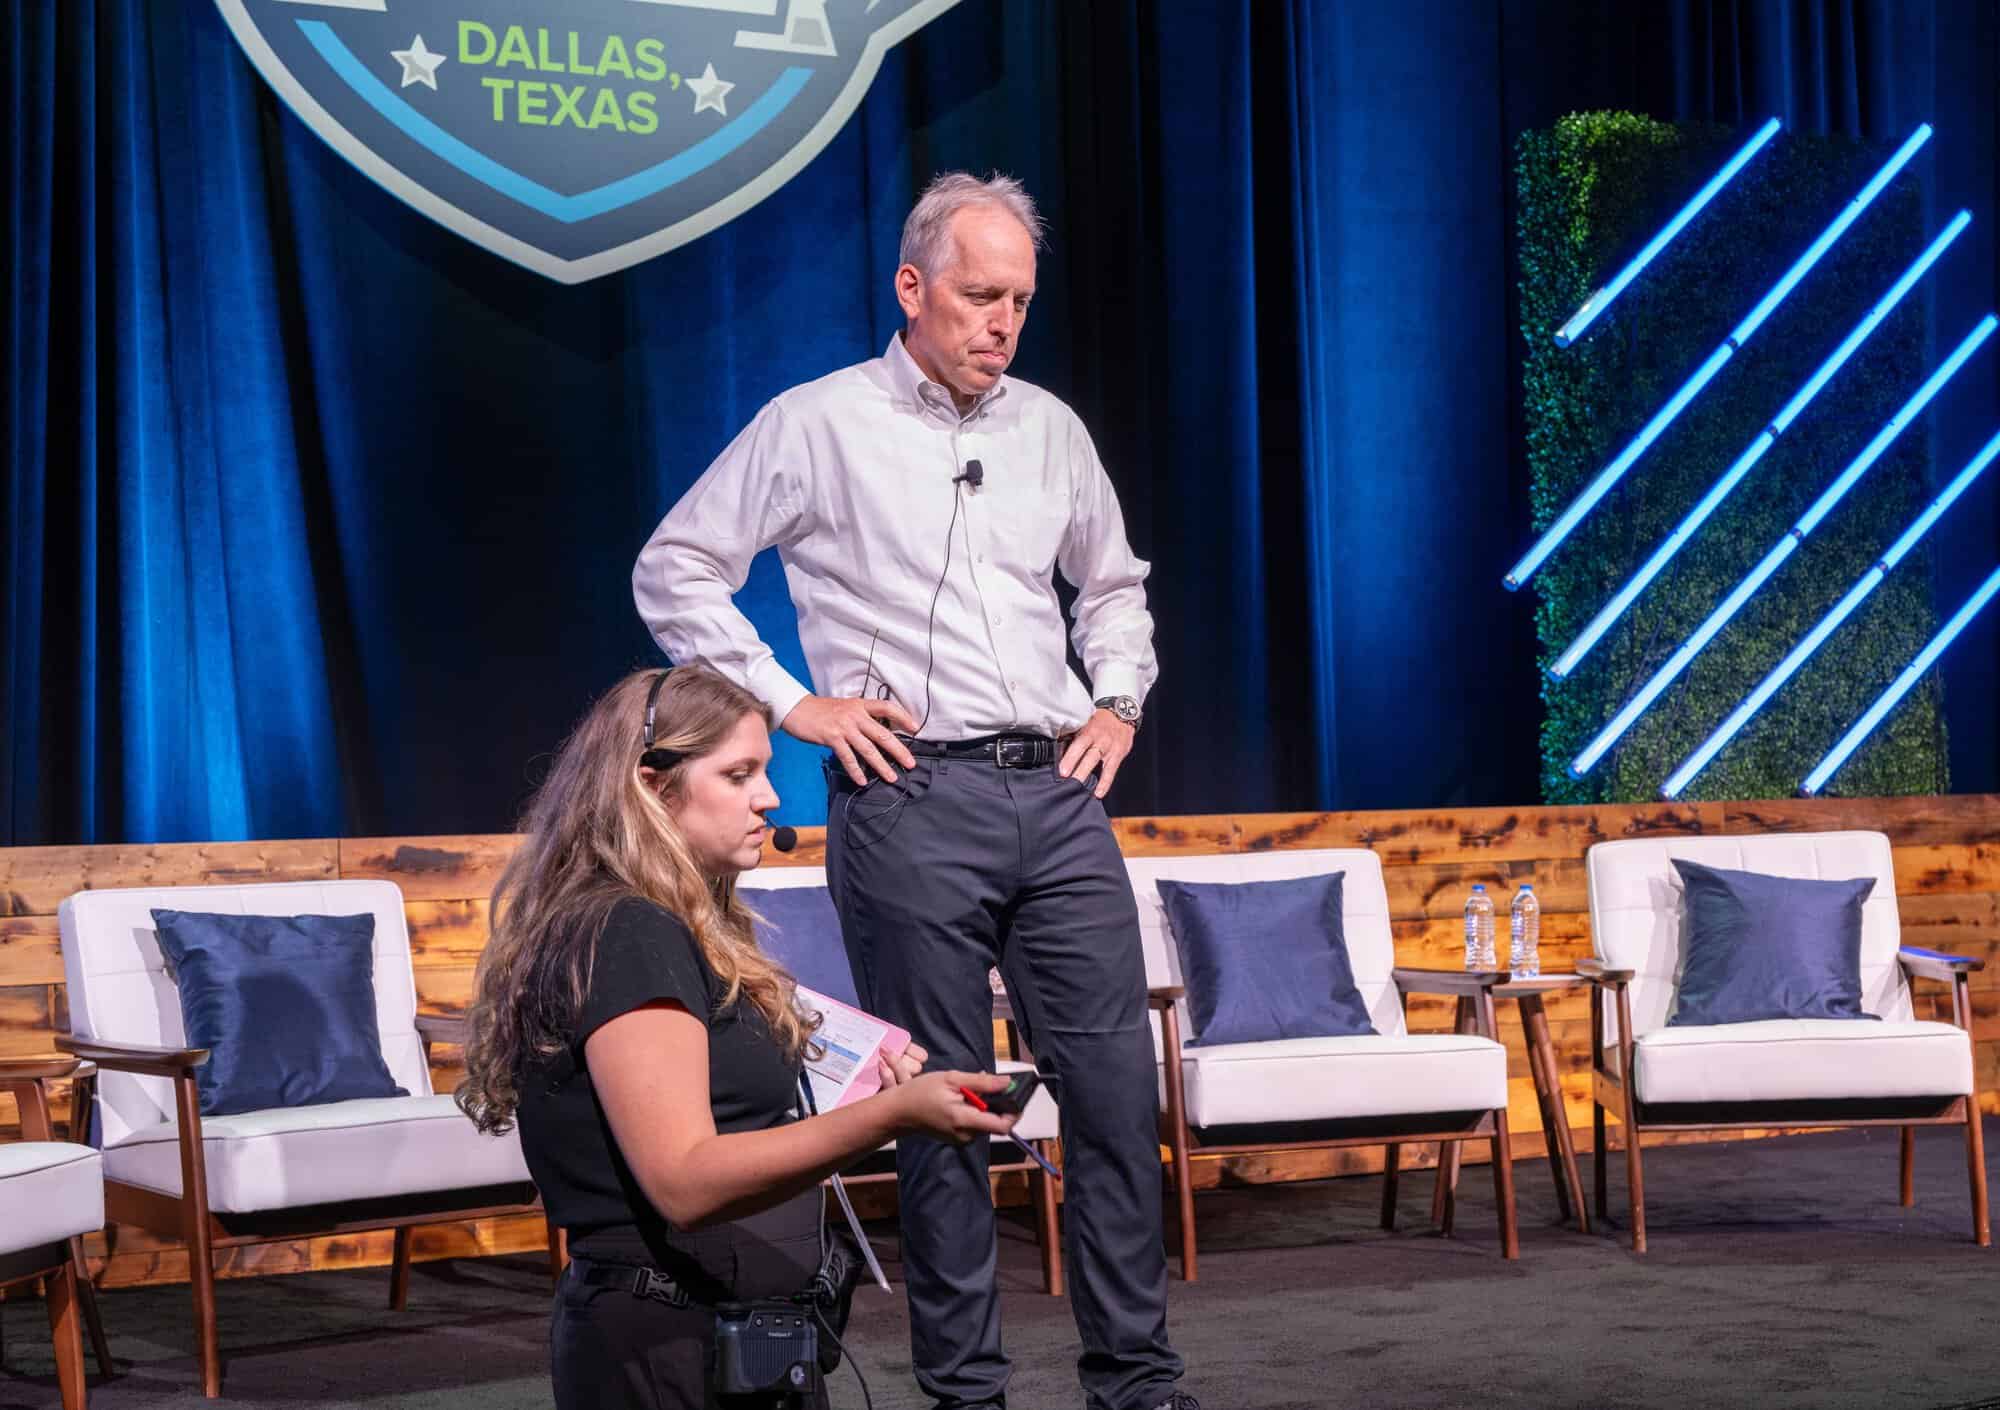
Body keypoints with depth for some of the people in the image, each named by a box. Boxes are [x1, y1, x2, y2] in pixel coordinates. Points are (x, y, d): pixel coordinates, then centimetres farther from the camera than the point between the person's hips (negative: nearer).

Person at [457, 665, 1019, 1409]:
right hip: (673, 1350, -9)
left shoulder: (665, 931, 16)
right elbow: (686, 1181, -23)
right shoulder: (624, 935, -14)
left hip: (738, 1340, 9)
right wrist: (890, 1114, -30)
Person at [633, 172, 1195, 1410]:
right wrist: (790, 703, -5)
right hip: (912, 802, -4)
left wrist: (1118, 701, 14)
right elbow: (674, 570, 0)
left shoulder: (1050, 428, 14)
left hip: (1059, 797, 5)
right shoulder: (820, 425, 0)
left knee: (1119, 1088, 1)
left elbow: (1115, 585, 29)